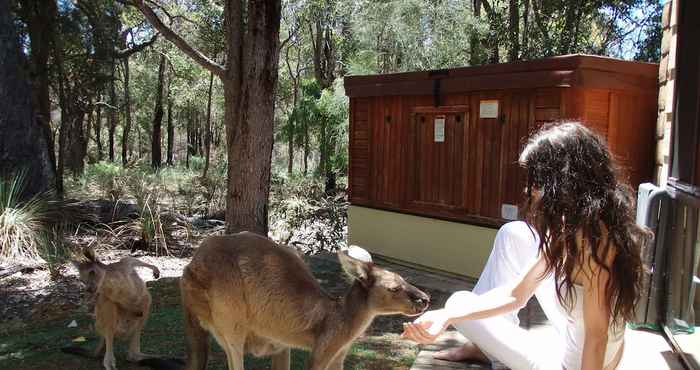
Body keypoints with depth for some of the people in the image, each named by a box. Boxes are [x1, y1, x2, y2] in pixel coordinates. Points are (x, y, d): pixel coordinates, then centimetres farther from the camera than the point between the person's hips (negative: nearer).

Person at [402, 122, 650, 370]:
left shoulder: (592, 238, -31)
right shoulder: (567, 224, -5)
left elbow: (597, 336, -27)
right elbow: (516, 293, -4)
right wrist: (447, 316, -15)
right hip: (572, 344, 8)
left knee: (458, 301, 1)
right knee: (512, 235, 9)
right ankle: (484, 341, 19)